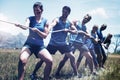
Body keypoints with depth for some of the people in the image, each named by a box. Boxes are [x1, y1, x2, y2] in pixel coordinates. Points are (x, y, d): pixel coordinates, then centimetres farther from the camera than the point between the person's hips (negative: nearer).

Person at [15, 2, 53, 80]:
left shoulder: (45, 21, 3)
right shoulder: (30, 18, 2)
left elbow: (45, 36, -2)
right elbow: (26, 27, -19)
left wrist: (37, 30, -20)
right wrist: (20, 25, -43)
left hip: (40, 46, 1)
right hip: (29, 44, -1)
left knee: (50, 61, -21)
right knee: (22, 60, -31)